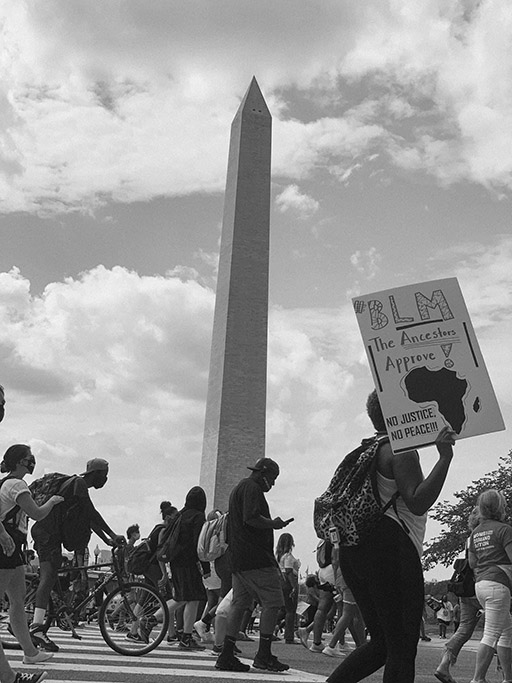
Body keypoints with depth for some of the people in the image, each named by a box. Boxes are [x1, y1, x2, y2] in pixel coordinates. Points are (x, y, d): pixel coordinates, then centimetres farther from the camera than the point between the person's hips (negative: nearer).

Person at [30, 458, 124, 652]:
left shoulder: (77, 485, 20)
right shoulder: (79, 483, -11)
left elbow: (89, 518, 21)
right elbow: (92, 513, -18)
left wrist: (107, 540, 17)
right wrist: (113, 536, -15)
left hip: (46, 532, 11)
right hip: (47, 532, -11)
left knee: (48, 577, 11)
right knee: (48, 576, -17)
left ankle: (36, 628, 17)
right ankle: (37, 627, -23)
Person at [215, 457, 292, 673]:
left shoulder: (238, 488, 24)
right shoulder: (252, 487, -9)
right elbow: (252, 518, -22)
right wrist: (273, 523, -7)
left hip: (238, 558, 10)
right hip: (256, 558, -10)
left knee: (240, 603, 10)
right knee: (272, 602, -5)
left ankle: (226, 656, 10)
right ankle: (264, 655, -3)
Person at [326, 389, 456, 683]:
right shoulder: (402, 451, -6)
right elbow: (418, 502, -20)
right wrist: (445, 457, -22)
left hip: (354, 551, 9)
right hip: (390, 549, -9)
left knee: (382, 642, 18)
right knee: (403, 648, -2)